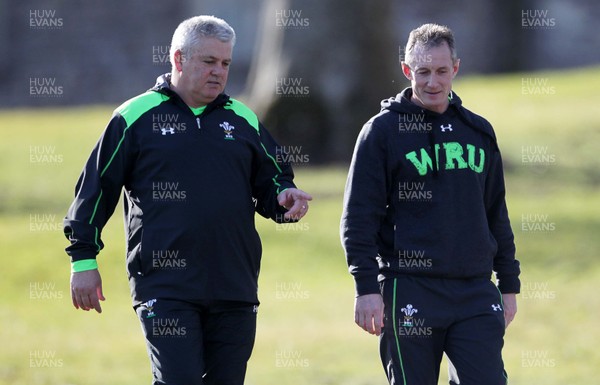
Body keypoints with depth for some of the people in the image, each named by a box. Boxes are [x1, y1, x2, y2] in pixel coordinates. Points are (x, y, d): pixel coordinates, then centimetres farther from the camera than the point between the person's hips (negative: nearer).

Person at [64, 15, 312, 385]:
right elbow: (95, 189, 5)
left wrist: (284, 197, -2)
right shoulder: (136, 117, 3)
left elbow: (271, 182, 22)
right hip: (165, 285, -4)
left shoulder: (243, 120, 14)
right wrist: (84, 259, 1)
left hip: (235, 286, 4)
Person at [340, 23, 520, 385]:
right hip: (410, 293, -3)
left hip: (476, 291, 4)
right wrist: (367, 288, -11)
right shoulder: (382, 131, 0)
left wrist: (509, 284, 16)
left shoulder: (479, 131, 14)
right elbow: (359, 217, -4)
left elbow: (497, 215, 19)